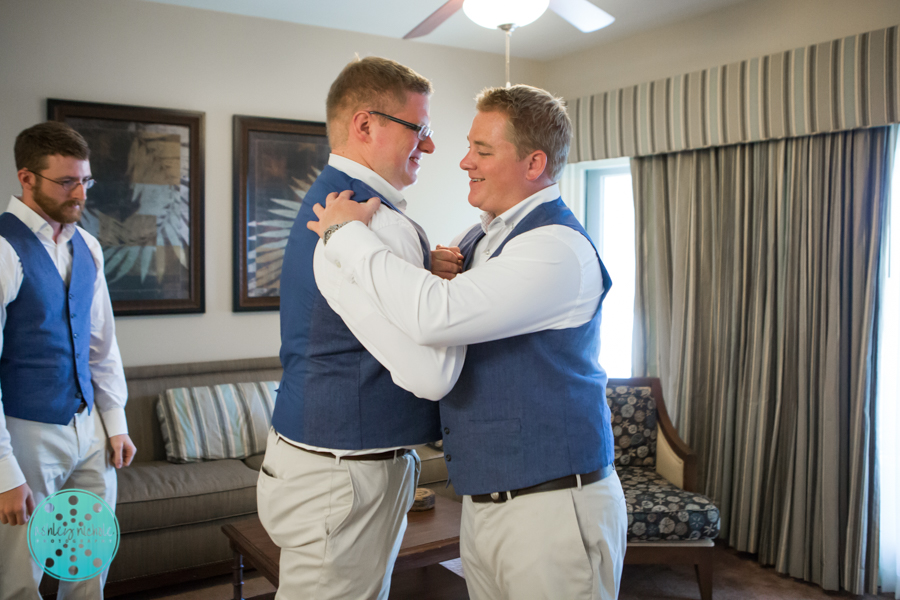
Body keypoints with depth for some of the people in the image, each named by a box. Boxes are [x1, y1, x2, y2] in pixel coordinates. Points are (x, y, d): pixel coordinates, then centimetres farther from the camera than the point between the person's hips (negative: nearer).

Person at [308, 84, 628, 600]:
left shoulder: (558, 247, -19)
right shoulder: (479, 238, 10)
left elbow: (435, 318, -31)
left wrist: (348, 233, -18)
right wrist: (434, 276, -4)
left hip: (554, 507, -8)